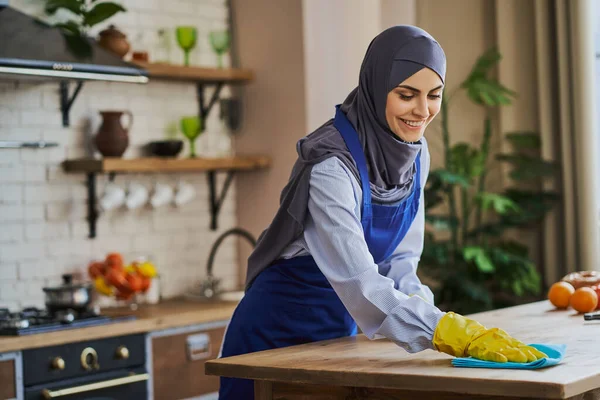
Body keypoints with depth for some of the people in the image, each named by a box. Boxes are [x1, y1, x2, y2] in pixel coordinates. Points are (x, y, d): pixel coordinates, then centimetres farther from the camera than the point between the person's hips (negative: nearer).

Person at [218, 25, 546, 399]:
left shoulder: (415, 151, -5)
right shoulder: (331, 164, -28)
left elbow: (399, 263, 1)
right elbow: (357, 280, -37)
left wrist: (421, 306, -19)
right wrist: (455, 334, -47)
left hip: (339, 328, 7)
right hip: (277, 335, -6)